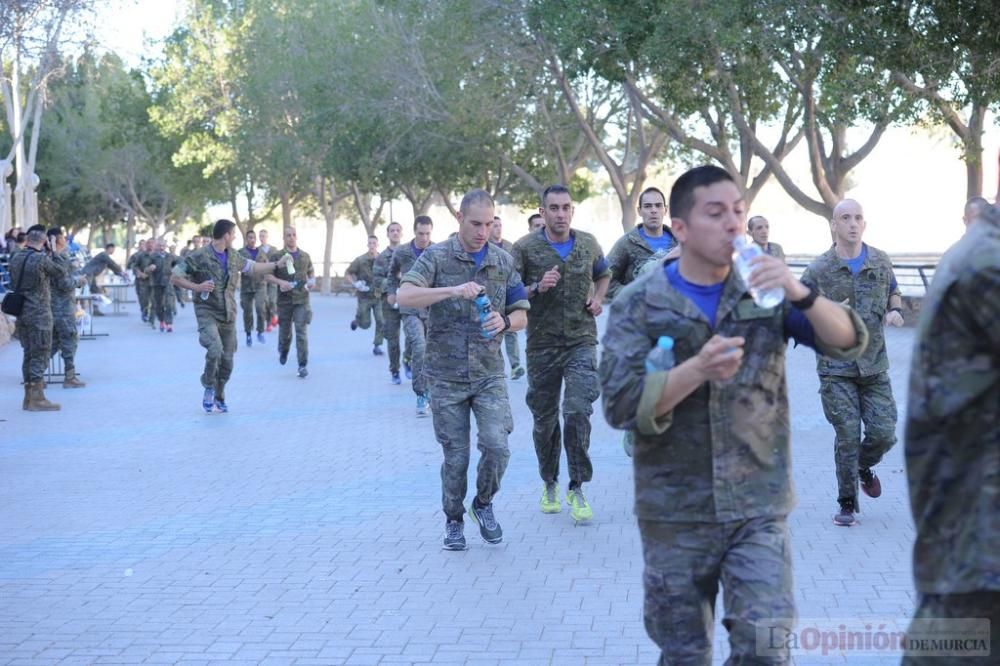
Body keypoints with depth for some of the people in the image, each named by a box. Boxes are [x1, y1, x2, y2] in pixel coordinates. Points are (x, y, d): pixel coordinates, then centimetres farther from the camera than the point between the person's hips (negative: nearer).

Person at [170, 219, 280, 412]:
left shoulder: (233, 256, 7)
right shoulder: (199, 257, -12)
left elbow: (253, 267, 24)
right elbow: (175, 277, -9)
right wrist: (197, 287, -20)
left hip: (228, 315, 6)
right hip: (207, 312, -6)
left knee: (227, 360, 7)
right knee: (215, 350, -27)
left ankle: (219, 396, 28)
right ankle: (208, 386, -1)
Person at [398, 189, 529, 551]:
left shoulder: (503, 262, 6)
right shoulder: (436, 256, -3)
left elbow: (521, 315, 10)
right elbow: (404, 296, -19)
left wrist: (505, 321, -14)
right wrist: (453, 291, -31)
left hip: (489, 373, 2)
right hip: (447, 375, -2)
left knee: (496, 445, -13)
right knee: (455, 456, 4)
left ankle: (483, 504, 15)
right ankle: (454, 521, 25)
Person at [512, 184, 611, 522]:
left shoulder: (588, 245, 4)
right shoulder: (525, 248, -5)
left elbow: (604, 274, 24)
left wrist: (598, 298, 5)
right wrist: (537, 288, -21)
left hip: (581, 341, 0)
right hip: (542, 345, 0)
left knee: (578, 411, -15)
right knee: (545, 419, 10)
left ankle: (577, 488, -4)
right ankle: (549, 484, 30)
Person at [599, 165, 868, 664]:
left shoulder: (764, 291, 1)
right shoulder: (639, 304, -4)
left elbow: (849, 343, -5)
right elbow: (620, 404, -13)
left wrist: (800, 293, -22)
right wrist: (699, 368, -26)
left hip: (759, 507, 1)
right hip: (675, 512, 0)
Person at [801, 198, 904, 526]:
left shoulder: (881, 262, 6)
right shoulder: (818, 270, -5)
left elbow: (893, 292, 25)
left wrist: (895, 310, 3)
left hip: (874, 364, 3)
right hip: (836, 367, -3)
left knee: (884, 433, -1)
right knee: (848, 436, -5)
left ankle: (864, 467, 34)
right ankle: (847, 504, 9)